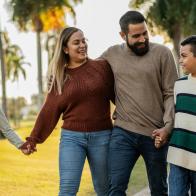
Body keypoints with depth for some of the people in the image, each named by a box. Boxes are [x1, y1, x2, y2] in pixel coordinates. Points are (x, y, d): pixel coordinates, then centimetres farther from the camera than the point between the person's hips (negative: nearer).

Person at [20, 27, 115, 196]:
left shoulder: (102, 67, 1)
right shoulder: (59, 76, 6)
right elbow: (50, 110, 5)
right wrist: (34, 138, 1)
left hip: (101, 136, 0)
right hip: (71, 137, 0)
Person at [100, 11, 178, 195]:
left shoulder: (162, 53, -2)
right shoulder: (112, 54, 5)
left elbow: (171, 94, -3)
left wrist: (167, 126, -14)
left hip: (155, 134, -1)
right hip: (123, 133, 1)